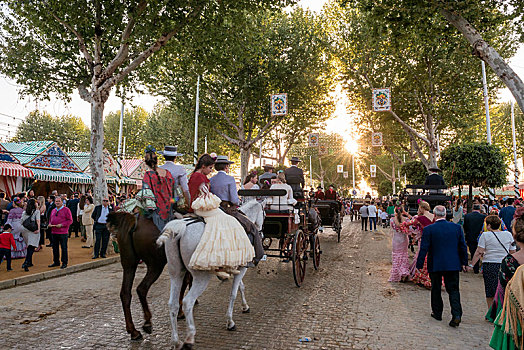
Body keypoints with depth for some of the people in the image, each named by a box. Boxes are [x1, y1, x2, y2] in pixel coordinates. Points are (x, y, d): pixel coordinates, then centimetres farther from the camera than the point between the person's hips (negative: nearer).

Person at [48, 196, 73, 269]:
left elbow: (70, 220, -8)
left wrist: (62, 225, -18)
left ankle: (64, 263, 6)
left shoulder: (66, 210, -4)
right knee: (55, 248, 13)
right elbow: (50, 219, 26)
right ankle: (56, 262, 25)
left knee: (64, 248, -1)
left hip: (63, 233, -6)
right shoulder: (53, 211, 16)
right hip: (54, 232, 6)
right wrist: (50, 224, 4)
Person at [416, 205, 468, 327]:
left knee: (436, 289, 14)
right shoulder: (456, 227, -1)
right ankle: (456, 314, -2)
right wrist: (463, 262, 16)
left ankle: (437, 313, 24)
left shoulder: (428, 229, -12)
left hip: (435, 265, -2)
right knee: (453, 290, 10)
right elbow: (463, 247, 5)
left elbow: (424, 249, -10)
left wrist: (419, 265, -2)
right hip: (453, 265, 3)